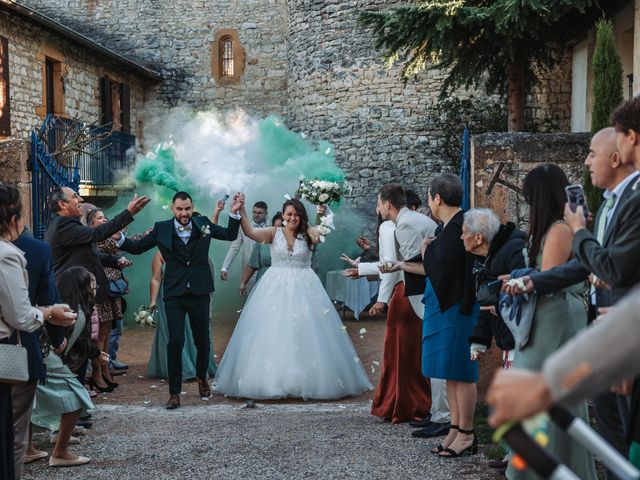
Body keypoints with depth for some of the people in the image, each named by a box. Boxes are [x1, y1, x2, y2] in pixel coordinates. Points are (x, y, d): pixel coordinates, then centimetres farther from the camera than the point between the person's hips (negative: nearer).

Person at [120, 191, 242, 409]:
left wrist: (234, 212, -7)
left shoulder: (203, 224, 2)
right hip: (174, 295, -1)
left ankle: (201, 377, 40)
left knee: (203, 340, 13)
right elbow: (138, 247, 4)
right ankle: (174, 393, 5)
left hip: (199, 293, 2)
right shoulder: (162, 229, 0)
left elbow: (230, 235, 7)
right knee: (175, 342, -5)